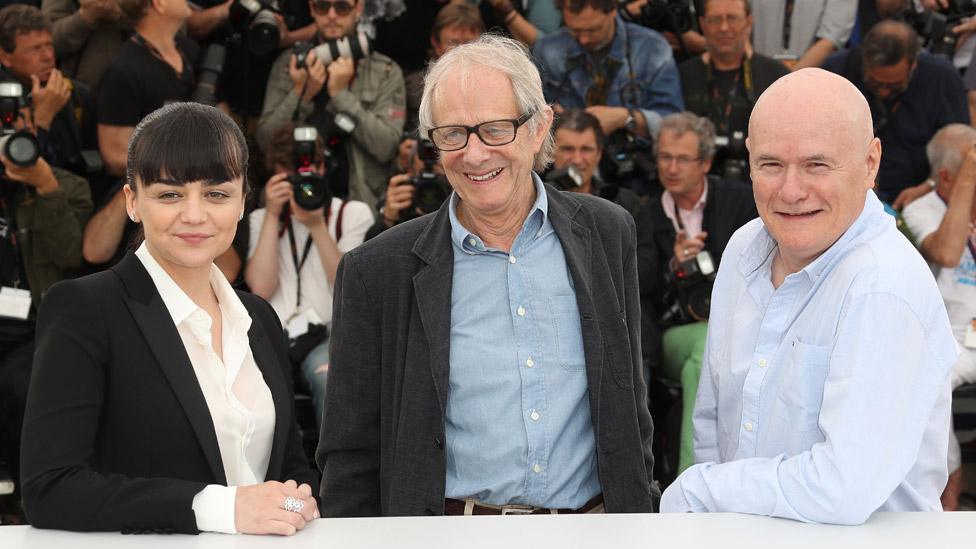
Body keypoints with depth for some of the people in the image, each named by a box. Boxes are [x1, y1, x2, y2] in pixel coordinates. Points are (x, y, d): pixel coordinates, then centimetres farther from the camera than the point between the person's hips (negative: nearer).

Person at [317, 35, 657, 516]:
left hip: (595, 522, 2)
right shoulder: (377, 271, -4)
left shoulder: (607, 234, 3)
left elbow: (629, 406, 9)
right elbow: (351, 454, 0)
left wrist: (643, 522, 6)